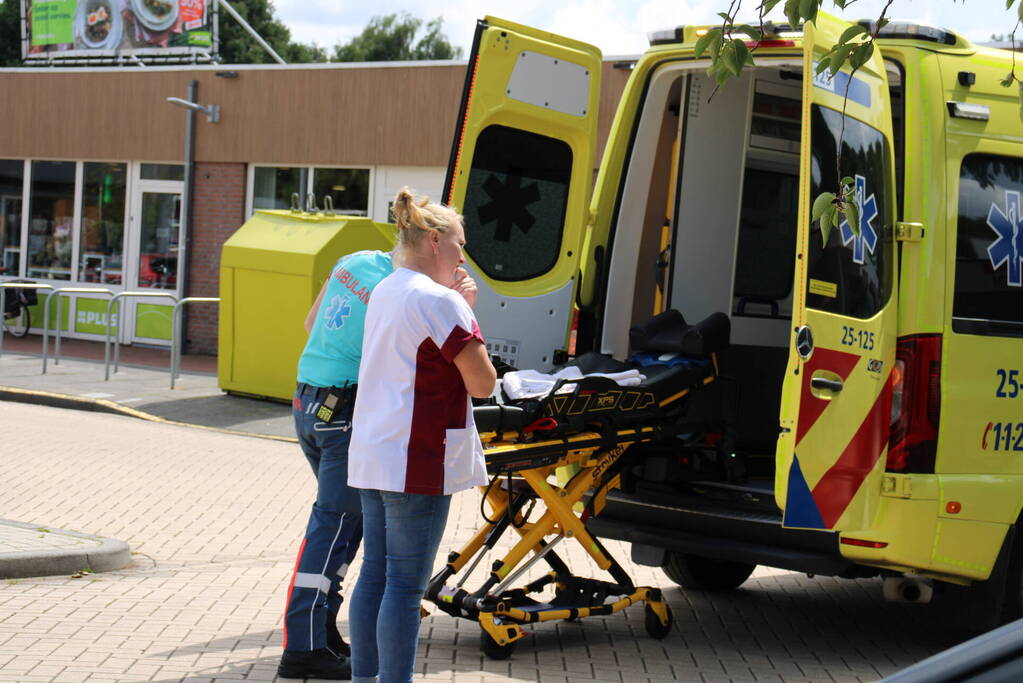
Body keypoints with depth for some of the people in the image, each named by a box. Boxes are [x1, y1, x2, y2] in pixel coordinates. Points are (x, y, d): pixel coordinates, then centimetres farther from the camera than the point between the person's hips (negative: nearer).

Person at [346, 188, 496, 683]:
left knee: (374, 576, 13)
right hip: (416, 462, -9)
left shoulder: (384, 293, 15)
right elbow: (482, 384, -13)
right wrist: (466, 312, -1)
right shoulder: (440, 301, -13)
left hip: (372, 457, 9)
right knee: (405, 585, -5)